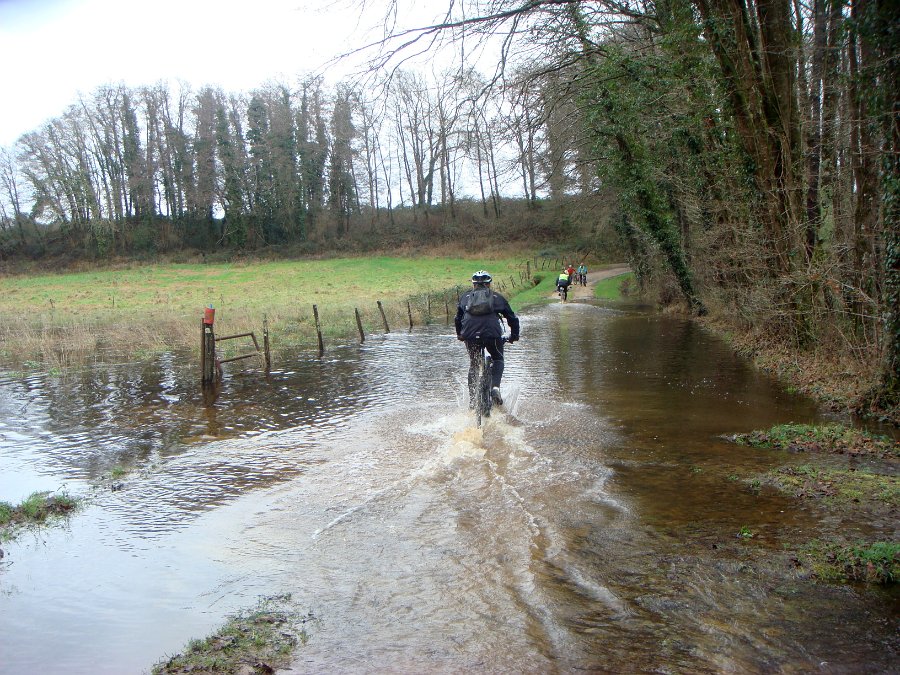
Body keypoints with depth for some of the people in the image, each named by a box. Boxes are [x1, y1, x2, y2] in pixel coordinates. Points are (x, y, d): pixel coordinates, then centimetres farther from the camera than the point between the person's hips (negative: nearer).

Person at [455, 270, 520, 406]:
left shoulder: (465, 296, 24)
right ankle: (495, 387, -1)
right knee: (498, 360, 22)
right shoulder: (497, 297, 21)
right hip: (492, 333, -1)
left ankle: (472, 399, 17)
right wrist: (514, 335, 34)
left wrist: (459, 334, 41)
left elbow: (458, 318, 26)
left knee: (473, 364, 21)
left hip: (470, 335, 2)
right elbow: (512, 318, 22)